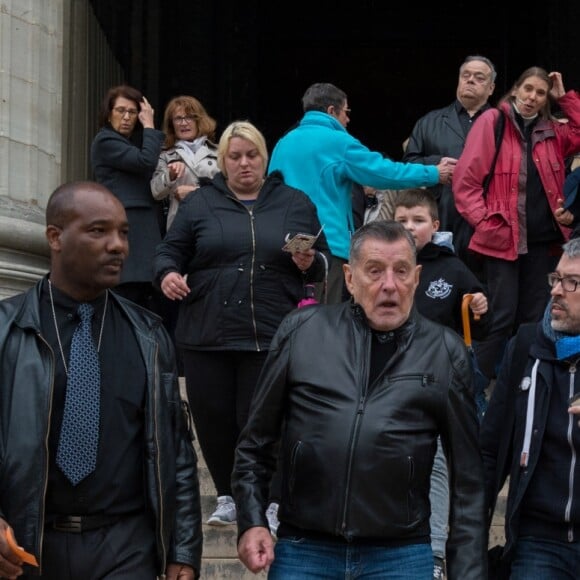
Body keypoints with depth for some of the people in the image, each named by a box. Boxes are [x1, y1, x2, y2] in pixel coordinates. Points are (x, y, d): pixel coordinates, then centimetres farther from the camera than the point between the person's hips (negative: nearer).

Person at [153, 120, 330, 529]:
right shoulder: (200, 203, 9)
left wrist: (310, 263, -10)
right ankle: (229, 497, 23)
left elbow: (323, 263, 13)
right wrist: (168, 274, -12)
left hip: (271, 337, -1)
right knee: (213, 419, 4)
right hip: (207, 336, 1)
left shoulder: (296, 204, 11)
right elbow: (170, 251, 10)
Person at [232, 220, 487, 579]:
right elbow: (257, 440, 10)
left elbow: (467, 476, 4)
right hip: (301, 549, 1)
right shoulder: (302, 331, 3)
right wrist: (251, 521, 2)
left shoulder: (446, 352, 3)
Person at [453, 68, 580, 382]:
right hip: (503, 238, -5)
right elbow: (465, 181, -6)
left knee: (534, 318, 9)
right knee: (501, 316, -9)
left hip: (543, 238, 6)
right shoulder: (492, 121, -2)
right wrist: (486, 223, -13)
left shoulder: (552, 130, 14)